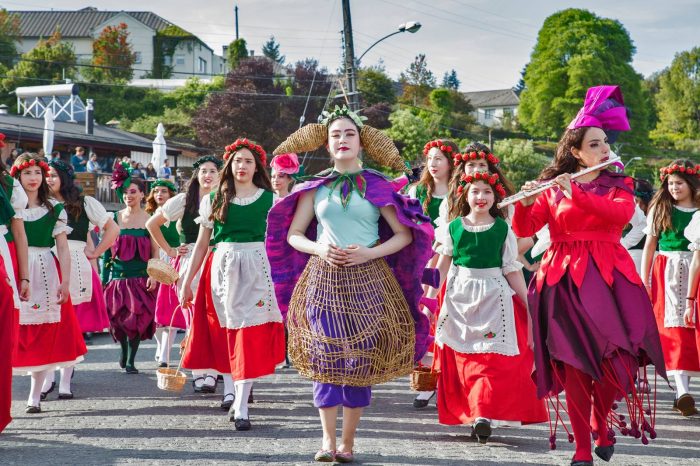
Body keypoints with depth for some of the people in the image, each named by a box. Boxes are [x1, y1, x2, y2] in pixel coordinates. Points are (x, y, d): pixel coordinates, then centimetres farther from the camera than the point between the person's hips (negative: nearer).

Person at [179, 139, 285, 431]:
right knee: (228, 332, 4)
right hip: (222, 268, 2)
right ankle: (238, 395, 18)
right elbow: (201, 244, 11)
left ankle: (241, 407, -9)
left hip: (256, 269, -2)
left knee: (249, 333, -8)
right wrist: (186, 281, 7)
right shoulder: (214, 200, 9)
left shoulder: (269, 199, 5)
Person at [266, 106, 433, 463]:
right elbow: (292, 235, 9)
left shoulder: (377, 186, 3)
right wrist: (320, 249, -10)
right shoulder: (315, 187, 7)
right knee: (325, 359, -5)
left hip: (368, 280, -1)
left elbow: (405, 235, 2)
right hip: (324, 278, 1)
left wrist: (369, 253, -12)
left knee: (360, 360, 0)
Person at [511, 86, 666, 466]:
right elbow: (523, 230, -1)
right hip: (564, 280, -1)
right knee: (573, 364, -5)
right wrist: (526, 204, -21)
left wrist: (576, 194, -22)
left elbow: (621, 213, -13)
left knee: (614, 360, -7)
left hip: (608, 278, 1)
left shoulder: (618, 186, 10)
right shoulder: (552, 188, 7)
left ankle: (601, 422, 23)